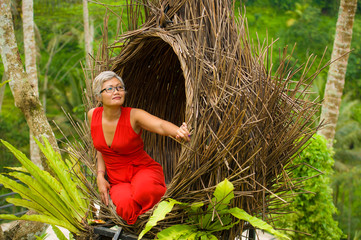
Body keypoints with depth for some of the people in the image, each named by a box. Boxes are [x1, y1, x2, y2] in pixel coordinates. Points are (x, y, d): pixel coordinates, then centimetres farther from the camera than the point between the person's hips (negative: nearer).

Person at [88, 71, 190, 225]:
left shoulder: (134, 115, -17)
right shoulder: (93, 115, -4)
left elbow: (161, 125, -37)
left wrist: (179, 132, -60)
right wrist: (100, 176, -2)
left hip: (144, 171, -3)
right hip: (118, 182, 3)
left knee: (143, 191, -43)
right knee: (127, 207, -35)